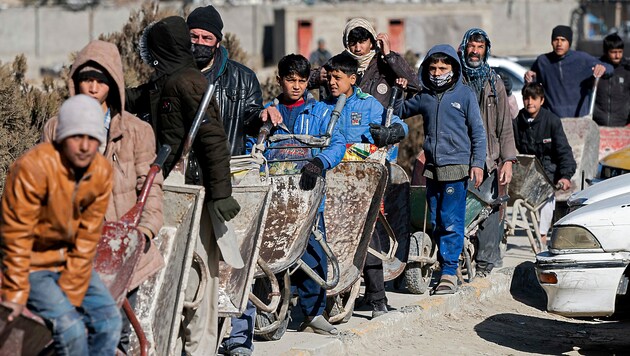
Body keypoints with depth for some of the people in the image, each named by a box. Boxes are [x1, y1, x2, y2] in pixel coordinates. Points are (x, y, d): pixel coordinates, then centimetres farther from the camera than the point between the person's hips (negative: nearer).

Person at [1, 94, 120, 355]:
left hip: (71, 262, 6)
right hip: (32, 265, -6)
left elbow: (87, 238, -7)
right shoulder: (32, 168, -26)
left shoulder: (101, 172, -9)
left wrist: (72, 291, -10)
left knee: (109, 322, -7)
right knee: (71, 328, -22)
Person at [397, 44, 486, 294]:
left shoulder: (465, 94, 1)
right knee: (435, 222, 7)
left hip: (456, 167, -5)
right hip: (432, 168, 5)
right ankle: (440, 267, 15)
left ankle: (449, 272, -5)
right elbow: (396, 113, 28)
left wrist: (477, 163, -4)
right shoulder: (424, 97, 12)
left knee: (452, 222, -8)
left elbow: (478, 132, 2)